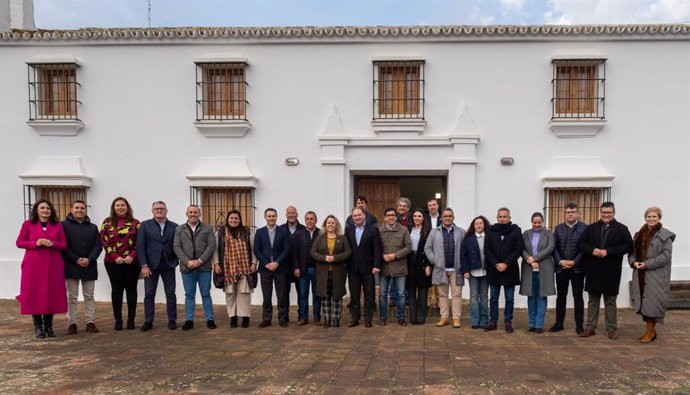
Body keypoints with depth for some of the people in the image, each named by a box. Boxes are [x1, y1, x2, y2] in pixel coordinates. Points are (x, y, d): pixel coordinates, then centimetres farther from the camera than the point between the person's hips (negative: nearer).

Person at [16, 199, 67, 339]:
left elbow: (64, 245, 9)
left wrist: (52, 244, -11)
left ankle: (49, 325, 13)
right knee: (34, 293, -2)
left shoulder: (58, 225, 10)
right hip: (34, 264, -1)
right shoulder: (28, 224, 6)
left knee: (52, 293, 2)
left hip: (53, 264, 2)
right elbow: (19, 242, 4)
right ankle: (38, 326, 9)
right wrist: (35, 243, -12)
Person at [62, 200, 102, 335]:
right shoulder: (64, 225, 2)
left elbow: (98, 246, 5)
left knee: (89, 296, 6)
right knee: (71, 297, 3)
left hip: (89, 267, 3)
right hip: (71, 266, -3)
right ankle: (71, 323, 9)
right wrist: (76, 260, -14)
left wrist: (89, 259, -11)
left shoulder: (93, 227, 11)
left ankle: (90, 322, 10)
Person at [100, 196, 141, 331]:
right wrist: (115, 257, -10)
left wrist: (132, 256, -12)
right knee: (117, 289, 4)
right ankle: (118, 319, 11)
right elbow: (104, 241, -1)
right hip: (113, 262, 0)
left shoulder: (135, 223, 4)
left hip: (132, 262, 0)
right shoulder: (108, 222, 5)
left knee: (131, 289, 4)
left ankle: (131, 319, 11)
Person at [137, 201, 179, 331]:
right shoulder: (145, 225, 2)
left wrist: (175, 261, -7)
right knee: (149, 294, 5)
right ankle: (148, 321, 13)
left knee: (170, 294, 5)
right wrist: (144, 265, -11)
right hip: (151, 265, -1)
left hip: (168, 265, 1)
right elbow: (140, 246, -4)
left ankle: (172, 320, 12)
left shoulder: (174, 226, 4)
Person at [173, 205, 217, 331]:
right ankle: (189, 320, 14)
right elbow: (176, 247, 1)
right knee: (189, 295, 7)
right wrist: (187, 261, -12)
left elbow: (211, 246, -3)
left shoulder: (207, 228, 5)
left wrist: (200, 261, -13)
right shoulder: (179, 229, 10)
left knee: (206, 294, 4)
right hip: (187, 267, 1)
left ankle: (209, 319, 11)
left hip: (204, 267, -1)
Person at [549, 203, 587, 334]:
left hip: (577, 268, -3)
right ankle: (559, 323, 16)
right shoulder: (558, 228, 9)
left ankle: (579, 325, 12)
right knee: (560, 296, 9)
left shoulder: (584, 228, -3)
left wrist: (574, 262, -14)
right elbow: (554, 247, 5)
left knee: (578, 297, 4)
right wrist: (560, 261, -9)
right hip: (561, 267, 3)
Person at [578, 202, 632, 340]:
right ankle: (590, 327, 17)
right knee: (593, 300, 10)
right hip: (593, 270, 2)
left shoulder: (621, 229, 1)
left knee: (610, 301, 7)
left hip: (611, 271, -2)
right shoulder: (591, 228, 8)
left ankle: (611, 329, 16)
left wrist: (608, 252, -18)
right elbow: (580, 243, 6)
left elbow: (628, 245, -10)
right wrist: (592, 250, -13)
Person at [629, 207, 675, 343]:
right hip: (640, 275, 6)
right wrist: (634, 262, -8)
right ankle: (650, 330, 20)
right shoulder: (639, 234, 13)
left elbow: (666, 255, -13)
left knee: (652, 302, -4)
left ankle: (651, 331, 8)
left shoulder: (665, 235, -6)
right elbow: (632, 251, 13)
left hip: (656, 275, -6)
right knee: (643, 302, 9)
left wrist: (647, 264, -17)